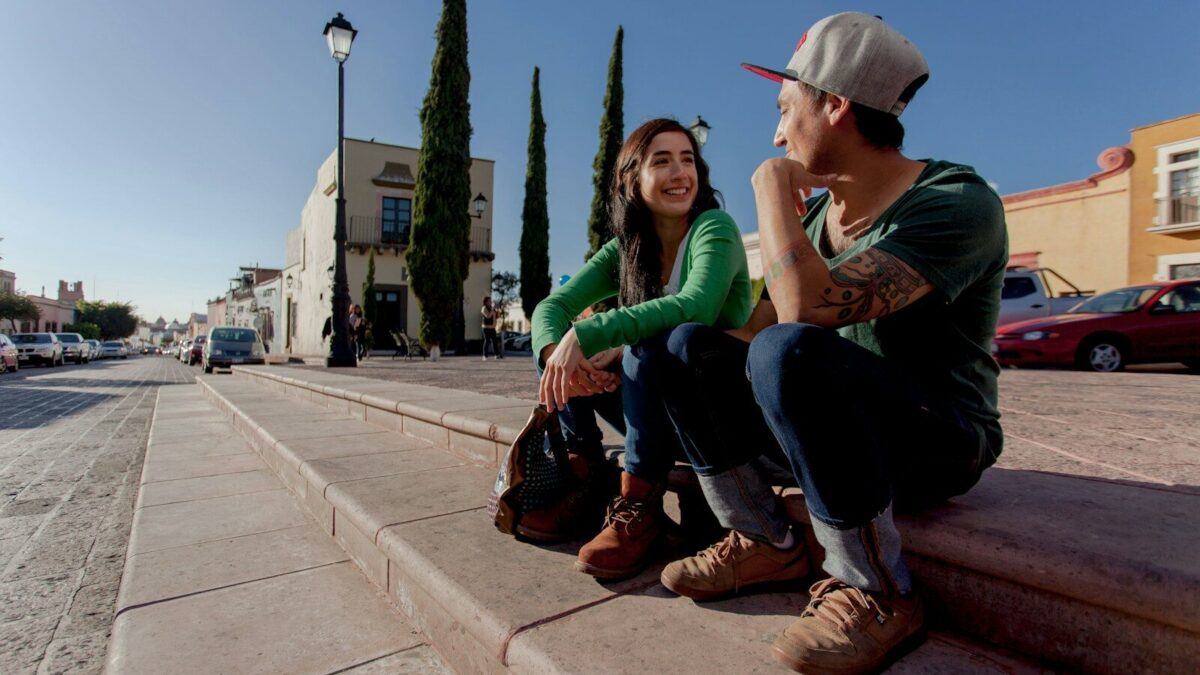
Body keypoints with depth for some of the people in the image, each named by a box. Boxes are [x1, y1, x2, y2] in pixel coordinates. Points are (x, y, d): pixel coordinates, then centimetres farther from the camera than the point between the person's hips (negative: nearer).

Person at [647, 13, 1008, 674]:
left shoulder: (957, 204, -19)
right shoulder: (815, 214, 5)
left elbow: (805, 308, -34)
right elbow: (753, 327, 4)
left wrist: (772, 188, -19)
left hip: (939, 441, -6)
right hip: (834, 432, 7)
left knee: (789, 351, -35)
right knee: (690, 347, -7)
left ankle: (878, 595, -16)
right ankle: (765, 544, -2)